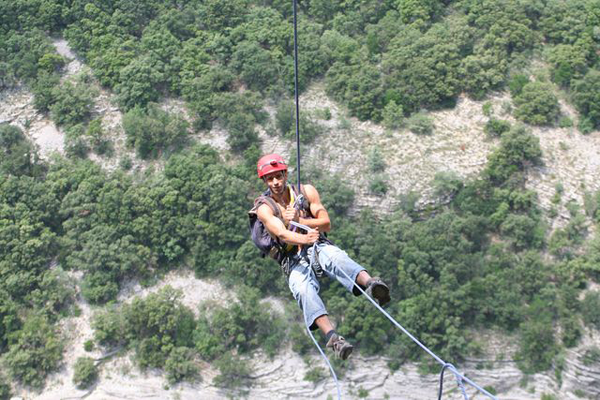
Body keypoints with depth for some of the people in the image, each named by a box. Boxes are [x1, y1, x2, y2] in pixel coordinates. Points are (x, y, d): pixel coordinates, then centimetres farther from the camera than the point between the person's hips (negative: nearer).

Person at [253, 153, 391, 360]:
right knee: (304, 289, -34)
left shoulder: (306, 192, 6)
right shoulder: (264, 208, -3)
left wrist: (298, 220, -15)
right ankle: (332, 336, -55)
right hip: (294, 261, -1)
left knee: (335, 257, -35)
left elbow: (326, 223, -1)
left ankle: (370, 283, -65)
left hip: (319, 247, 1)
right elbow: (281, 234, -22)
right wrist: (304, 238, -42)